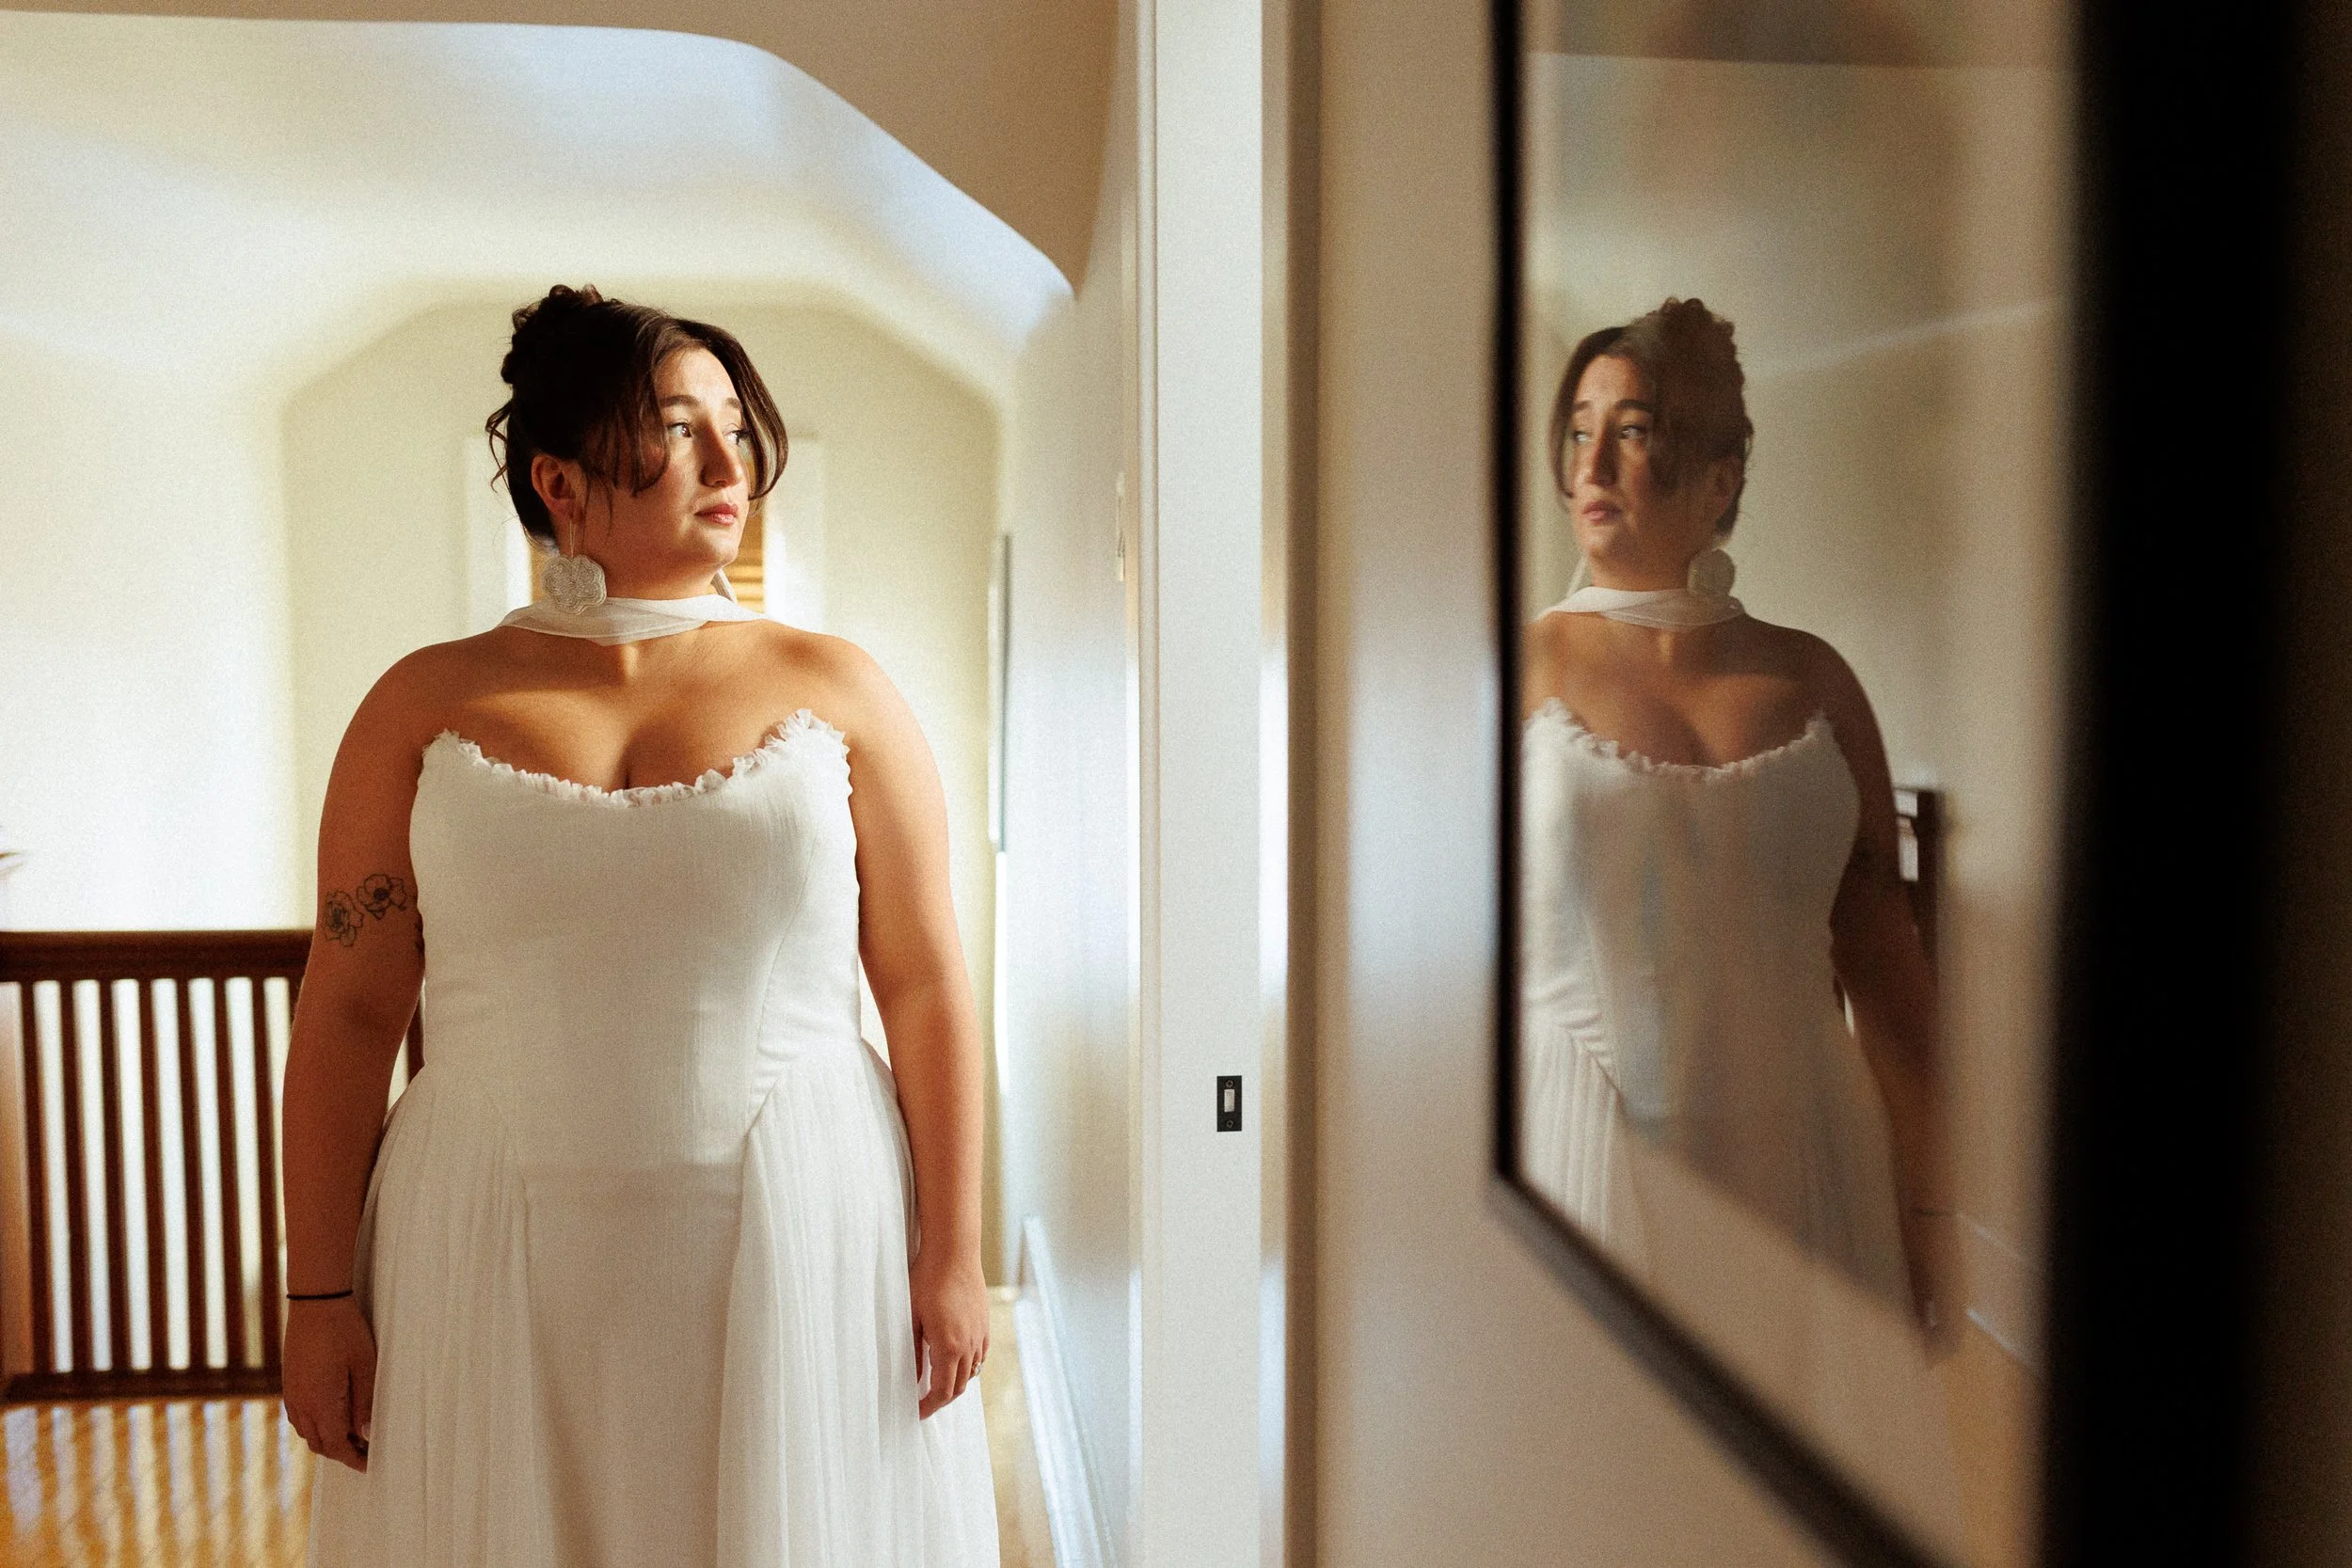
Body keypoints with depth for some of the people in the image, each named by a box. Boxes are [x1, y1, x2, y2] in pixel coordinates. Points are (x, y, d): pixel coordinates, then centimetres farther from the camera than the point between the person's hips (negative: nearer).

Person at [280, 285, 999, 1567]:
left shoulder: (833, 691, 1)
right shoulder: (429, 706, 3)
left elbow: (926, 988, -1)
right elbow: (347, 1013, 3)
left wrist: (952, 1257, -4)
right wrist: (320, 1294, 1)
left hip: (794, 1242, 0)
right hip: (502, 1263, 1)